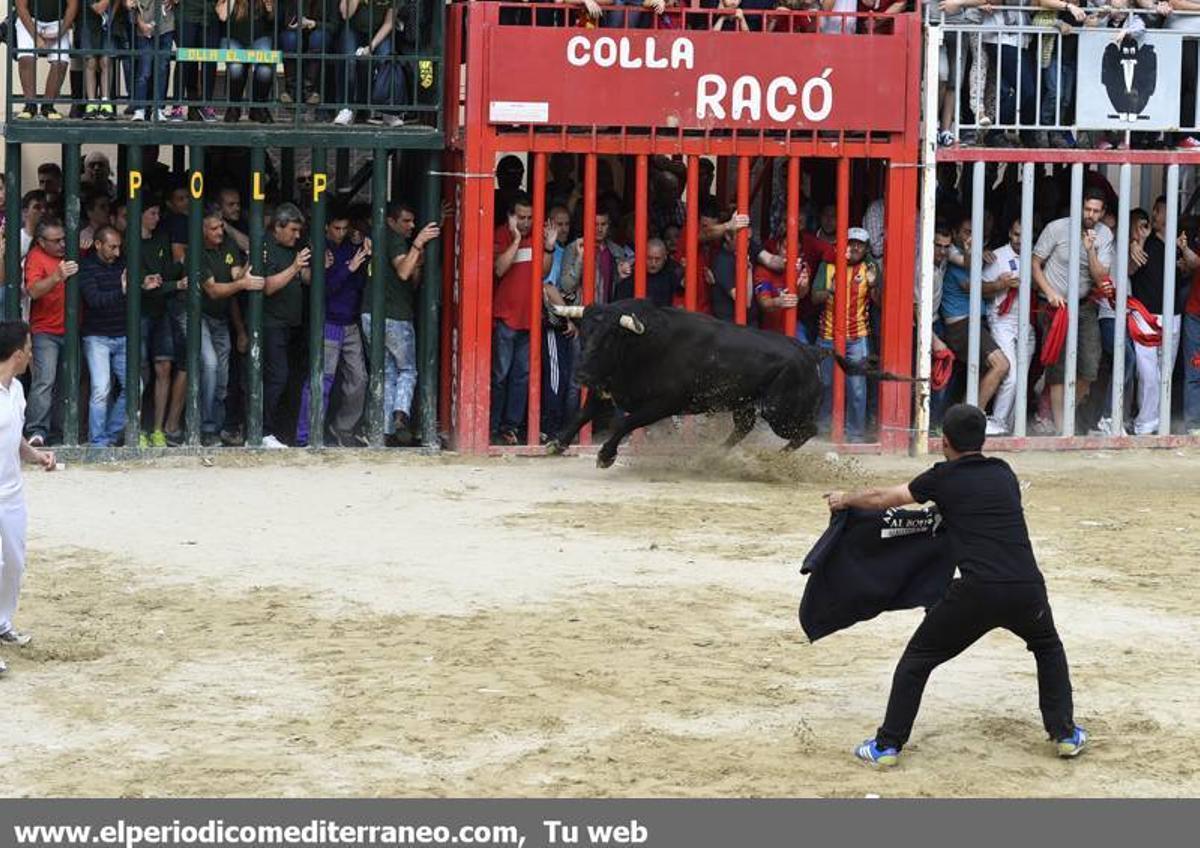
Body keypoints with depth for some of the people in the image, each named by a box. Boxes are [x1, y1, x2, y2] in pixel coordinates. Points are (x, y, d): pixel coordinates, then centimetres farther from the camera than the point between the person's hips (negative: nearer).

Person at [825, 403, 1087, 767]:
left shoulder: (944, 478, 8)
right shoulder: (1004, 473, 19)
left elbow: (882, 499, 20)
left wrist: (845, 500, 40)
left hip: (976, 593, -3)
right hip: (1027, 591, 3)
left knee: (918, 658, 14)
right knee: (1049, 648, 32)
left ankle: (888, 744, 11)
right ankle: (1065, 733, 26)